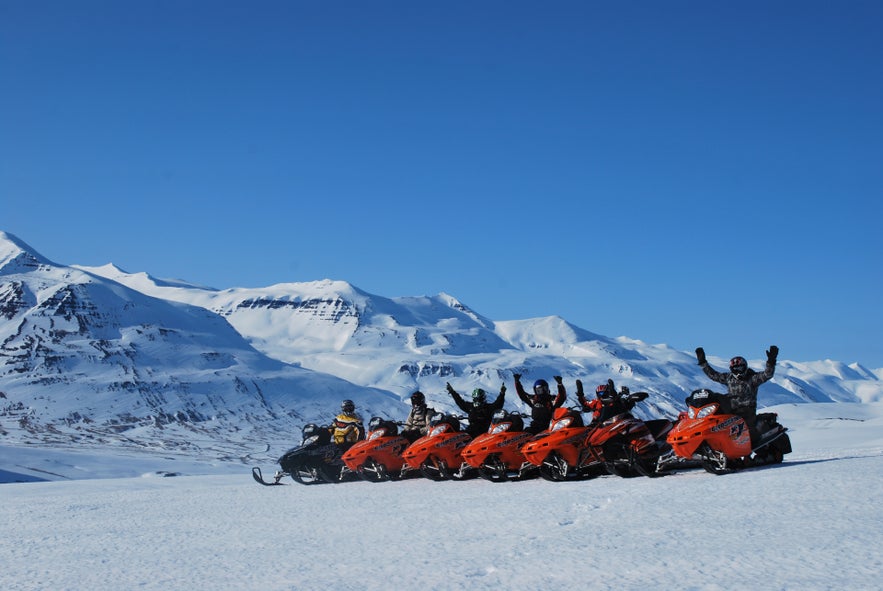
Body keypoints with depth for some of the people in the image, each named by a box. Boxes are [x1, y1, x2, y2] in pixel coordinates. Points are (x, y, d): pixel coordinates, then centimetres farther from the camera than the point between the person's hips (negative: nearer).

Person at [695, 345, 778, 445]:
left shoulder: (752, 378, 1)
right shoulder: (728, 378, 16)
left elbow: (767, 374, -12)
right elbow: (712, 374, 22)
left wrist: (771, 361, -28)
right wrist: (702, 362, 19)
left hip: (747, 410, -5)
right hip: (731, 410, 5)